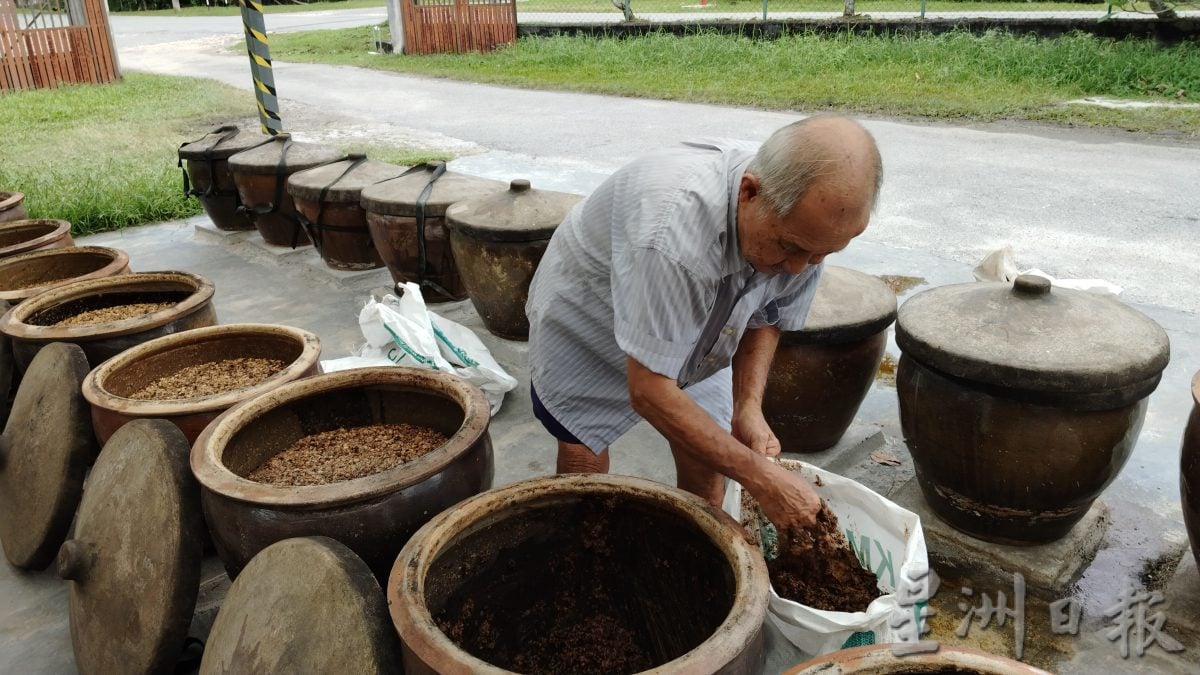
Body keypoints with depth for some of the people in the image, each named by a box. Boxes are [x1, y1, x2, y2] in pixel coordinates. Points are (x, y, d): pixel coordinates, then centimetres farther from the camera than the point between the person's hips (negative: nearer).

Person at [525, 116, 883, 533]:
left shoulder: (806, 224, -22)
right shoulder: (674, 225, -45)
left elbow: (766, 319, -3)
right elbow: (648, 392, -39)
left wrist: (749, 406, -19)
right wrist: (760, 477, -35)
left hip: (693, 334, 5)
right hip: (586, 320, -5)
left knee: (705, 467, 3)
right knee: (583, 467, 2)